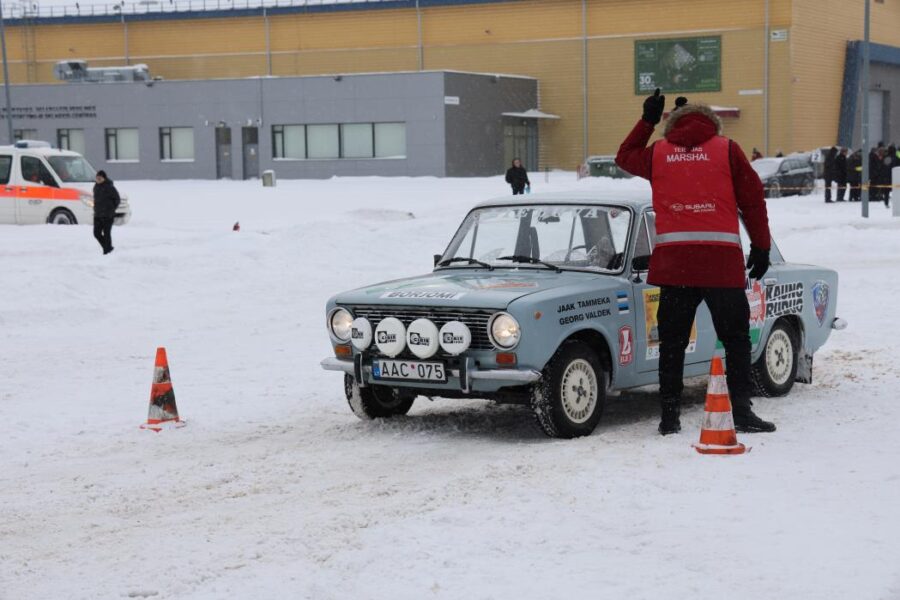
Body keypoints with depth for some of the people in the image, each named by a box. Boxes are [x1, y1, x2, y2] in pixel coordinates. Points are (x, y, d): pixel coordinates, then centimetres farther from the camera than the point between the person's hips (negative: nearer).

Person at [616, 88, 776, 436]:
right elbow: (752, 199, 3)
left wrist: (647, 120, 36)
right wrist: (761, 246, 10)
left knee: (672, 342, 8)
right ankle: (742, 412, 1)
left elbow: (625, 157, 30)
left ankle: (670, 416, 8)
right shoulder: (727, 149, 4)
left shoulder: (658, 153, 9)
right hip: (721, 262, -2)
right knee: (735, 338, 6)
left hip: (673, 262, 2)